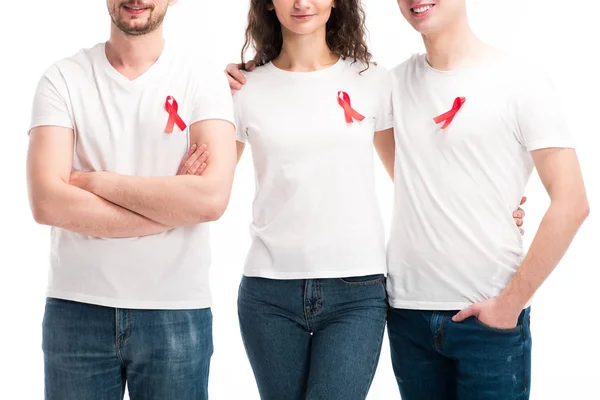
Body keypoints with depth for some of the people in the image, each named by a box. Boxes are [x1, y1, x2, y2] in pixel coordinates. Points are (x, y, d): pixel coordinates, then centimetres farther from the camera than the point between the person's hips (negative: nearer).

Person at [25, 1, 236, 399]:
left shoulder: (204, 82, -2)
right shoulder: (63, 79, 0)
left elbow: (211, 198, -17)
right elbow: (47, 202, -12)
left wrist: (94, 180, -11)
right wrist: (171, 204, -14)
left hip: (177, 314, 0)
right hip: (76, 309, 1)